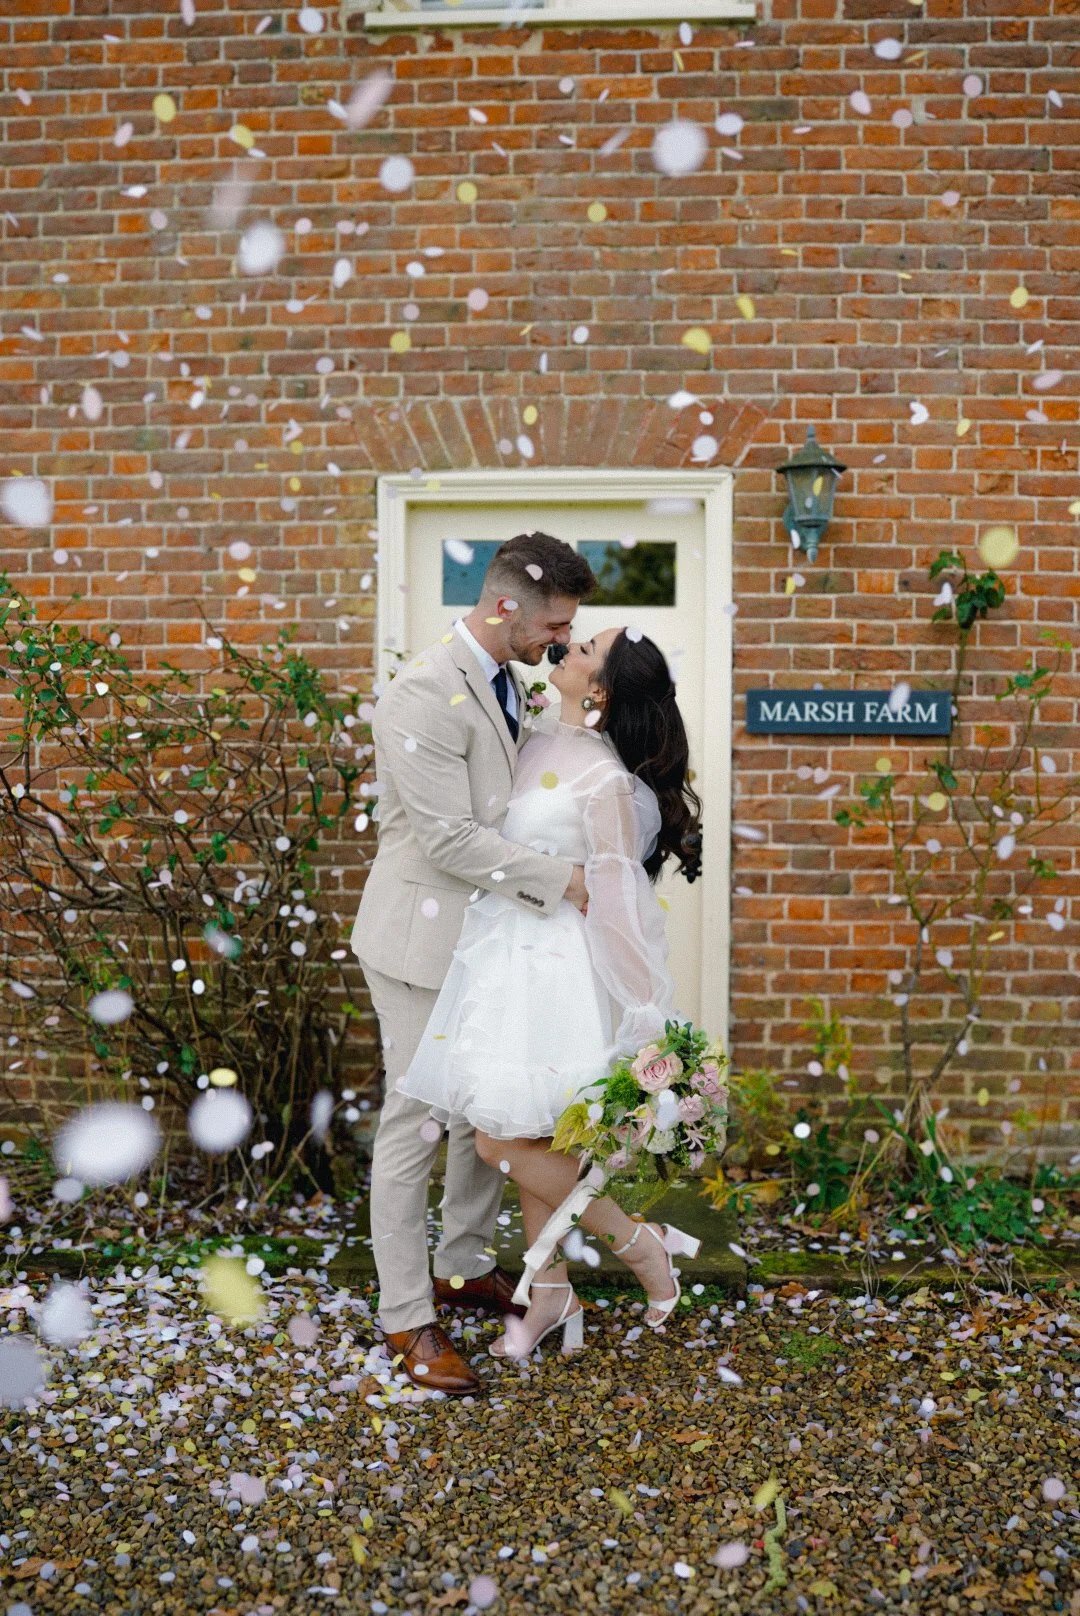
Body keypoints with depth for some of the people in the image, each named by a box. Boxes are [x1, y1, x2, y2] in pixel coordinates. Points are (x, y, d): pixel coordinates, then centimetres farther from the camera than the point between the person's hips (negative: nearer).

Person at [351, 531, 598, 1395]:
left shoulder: (508, 682, 8)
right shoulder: (423, 695, -22)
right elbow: (449, 837, -25)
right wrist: (563, 879, -20)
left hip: (490, 934, 9)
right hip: (427, 936, -9)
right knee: (417, 1122, 2)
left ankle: (466, 1266, 35)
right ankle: (407, 1317, 15)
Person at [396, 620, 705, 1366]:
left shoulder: (605, 781, -18)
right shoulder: (540, 743, 4)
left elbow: (619, 900, -17)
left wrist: (647, 1009, -16)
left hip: (555, 970, -8)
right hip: (507, 959, 8)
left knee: (505, 1141, -6)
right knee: (528, 1138, 14)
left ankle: (642, 1243, 13)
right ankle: (551, 1292, 30)